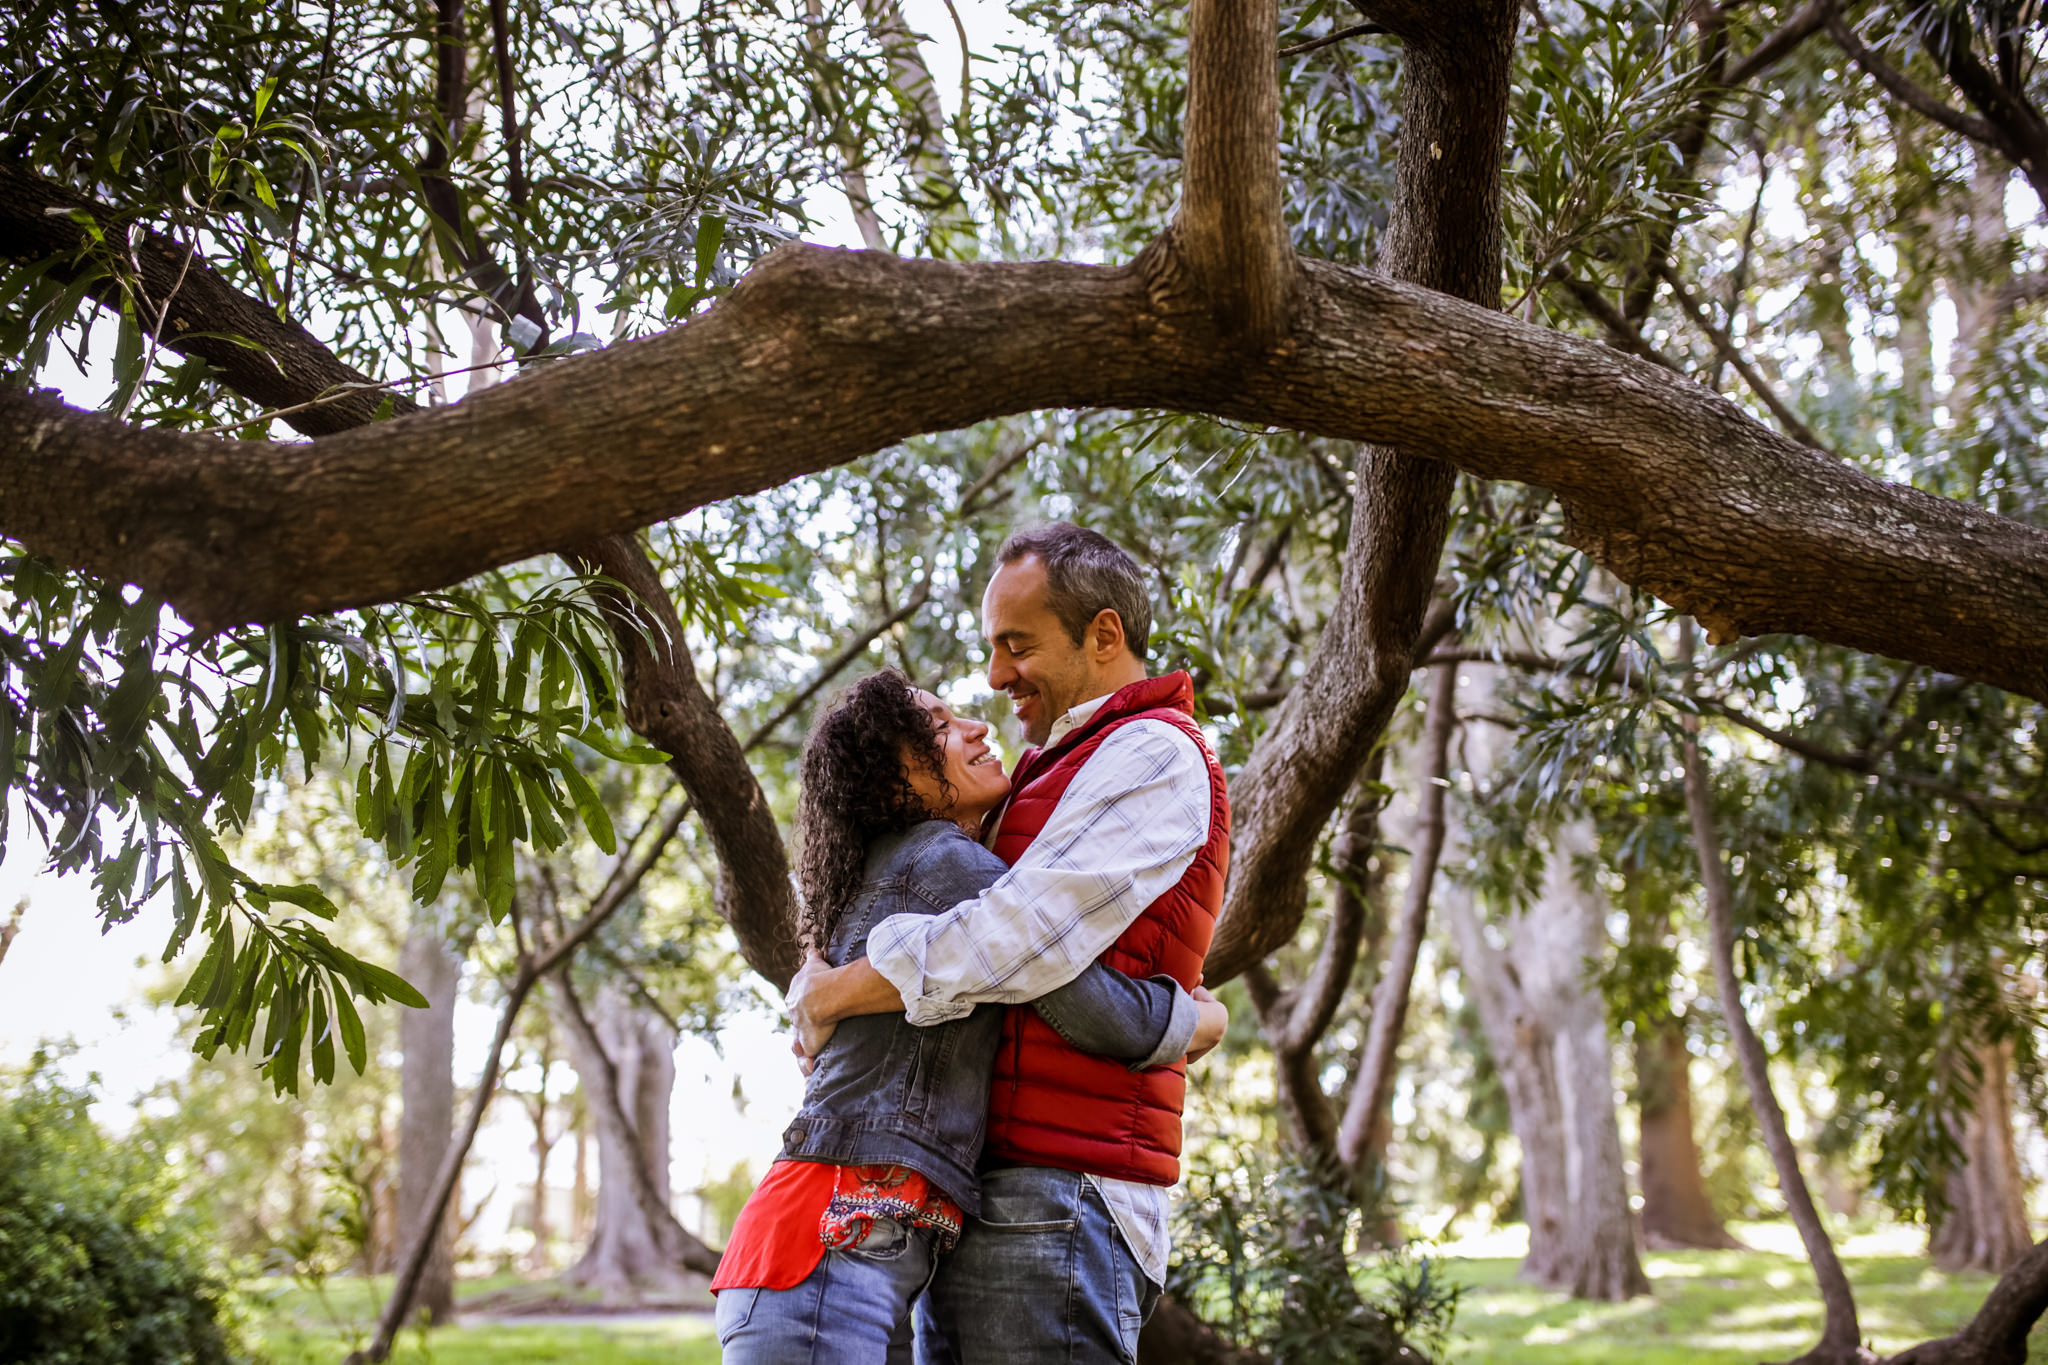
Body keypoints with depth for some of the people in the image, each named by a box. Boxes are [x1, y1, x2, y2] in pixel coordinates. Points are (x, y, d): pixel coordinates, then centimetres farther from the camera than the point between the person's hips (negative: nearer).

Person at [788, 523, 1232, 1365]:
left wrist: (828, 994, -8)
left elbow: (1021, 940, -18)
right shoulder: (1062, 774, 27)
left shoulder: (1154, 755, -6)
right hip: (976, 1204, 10)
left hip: (1054, 1199, -10)